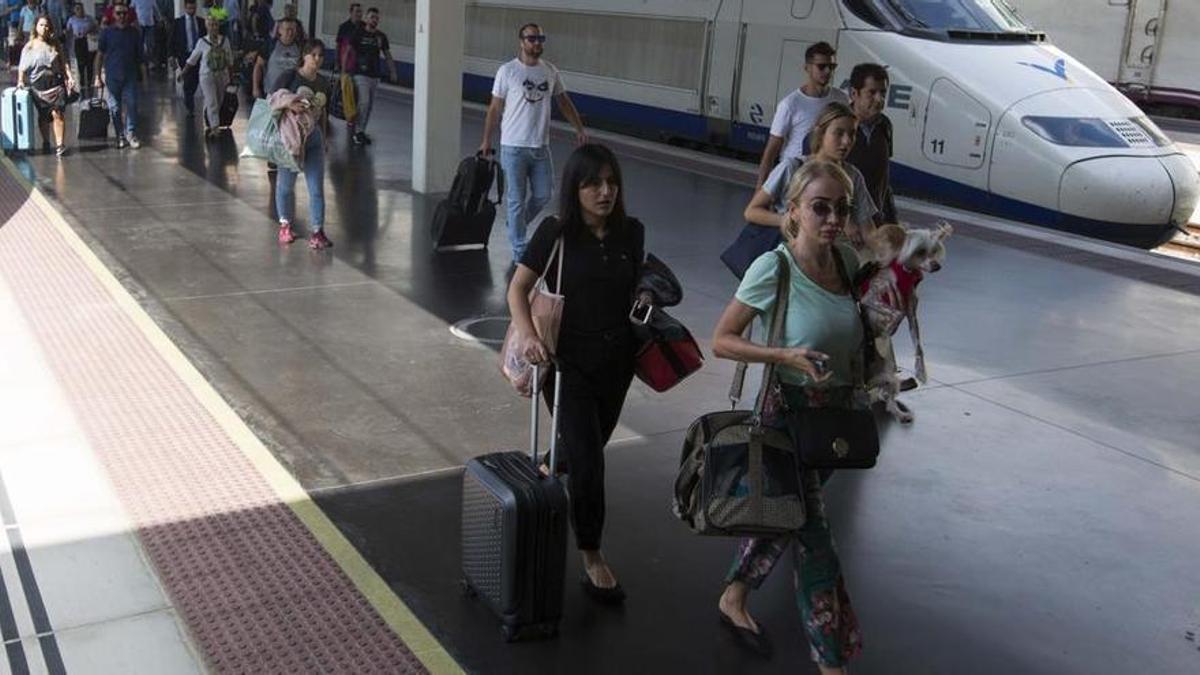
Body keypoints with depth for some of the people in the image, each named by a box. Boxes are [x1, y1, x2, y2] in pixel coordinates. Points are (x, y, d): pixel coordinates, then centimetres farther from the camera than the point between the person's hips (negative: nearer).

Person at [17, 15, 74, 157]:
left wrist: (69, 77, -2)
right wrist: (20, 81, -9)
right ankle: (46, 142, 22)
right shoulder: (29, 46, 4)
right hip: (38, 86, 1)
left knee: (57, 113, -12)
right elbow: (22, 67, 3)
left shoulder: (54, 45, 8)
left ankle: (60, 144, -13)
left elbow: (63, 63, 9)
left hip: (55, 83, 0)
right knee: (43, 116, 9)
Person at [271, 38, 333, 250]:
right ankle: (285, 224, 28)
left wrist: (324, 138, 18)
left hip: (314, 137, 4)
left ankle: (317, 231, 2)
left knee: (317, 187, -2)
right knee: (286, 183, 10)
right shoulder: (289, 76, -8)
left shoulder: (323, 82, 6)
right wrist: (289, 104, -29)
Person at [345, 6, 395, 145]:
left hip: (375, 75, 5)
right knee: (363, 102, -16)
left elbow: (387, 55, 13)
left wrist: (393, 72, 2)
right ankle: (357, 132, -5)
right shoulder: (358, 34, -3)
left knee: (369, 105, 8)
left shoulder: (381, 36, 9)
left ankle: (361, 131, 19)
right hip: (361, 74, -5)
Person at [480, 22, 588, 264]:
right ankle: (519, 251, 10)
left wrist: (580, 129, 10)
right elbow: (494, 108, -2)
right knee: (517, 199, 2)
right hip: (514, 147, -4)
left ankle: (515, 225, 35)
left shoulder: (550, 71, 4)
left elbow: (564, 101, 15)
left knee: (543, 196, 8)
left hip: (541, 146, 4)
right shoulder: (508, 71, -8)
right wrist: (486, 140, 1)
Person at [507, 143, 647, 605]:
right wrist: (528, 335, -23)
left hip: (616, 362, 4)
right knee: (588, 461, -8)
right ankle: (592, 559, 8)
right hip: (569, 361, -4)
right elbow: (518, 288, -7)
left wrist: (645, 300, -4)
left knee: (586, 449, 19)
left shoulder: (632, 232, 0)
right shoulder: (556, 233, -11)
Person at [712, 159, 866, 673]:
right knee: (813, 538, 1)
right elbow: (721, 341, -13)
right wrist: (787, 355, -25)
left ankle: (733, 601, 41)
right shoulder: (773, 268, -19)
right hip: (790, 411, -6)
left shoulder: (848, 261, -1)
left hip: (836, 413, 6)